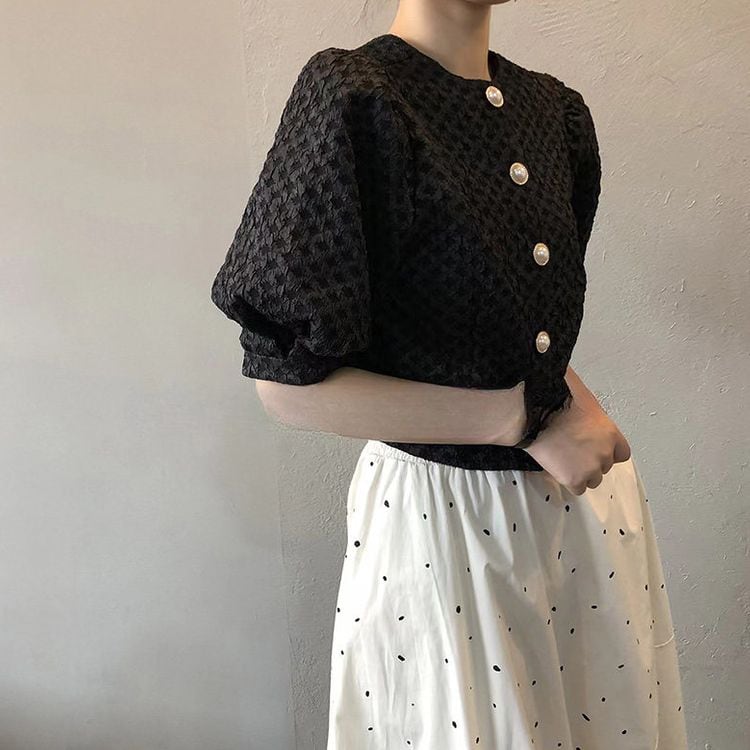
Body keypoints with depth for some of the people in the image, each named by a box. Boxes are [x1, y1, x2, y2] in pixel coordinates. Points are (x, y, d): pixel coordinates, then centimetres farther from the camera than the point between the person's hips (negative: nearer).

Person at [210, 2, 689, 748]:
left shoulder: (557, 109, 5)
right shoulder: (354, 97, -17)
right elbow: (288, 381, -19)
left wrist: (579, 405, -5)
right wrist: (524, 416, -19)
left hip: (583, 492, 7)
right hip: (443, 512, -6)